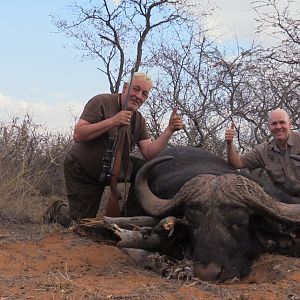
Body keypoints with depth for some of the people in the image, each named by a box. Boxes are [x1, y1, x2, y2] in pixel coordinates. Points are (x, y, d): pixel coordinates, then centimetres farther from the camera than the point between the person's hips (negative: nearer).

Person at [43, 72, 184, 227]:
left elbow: (149, 153, -12)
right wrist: (112, 121, -35)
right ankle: (57, 210, 27)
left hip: (102, 176, 6)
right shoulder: (102, 102, -19)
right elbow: (77, 135, -29)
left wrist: (170, 130, -24)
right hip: (79, 171, -6)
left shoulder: (139, 120, -1)